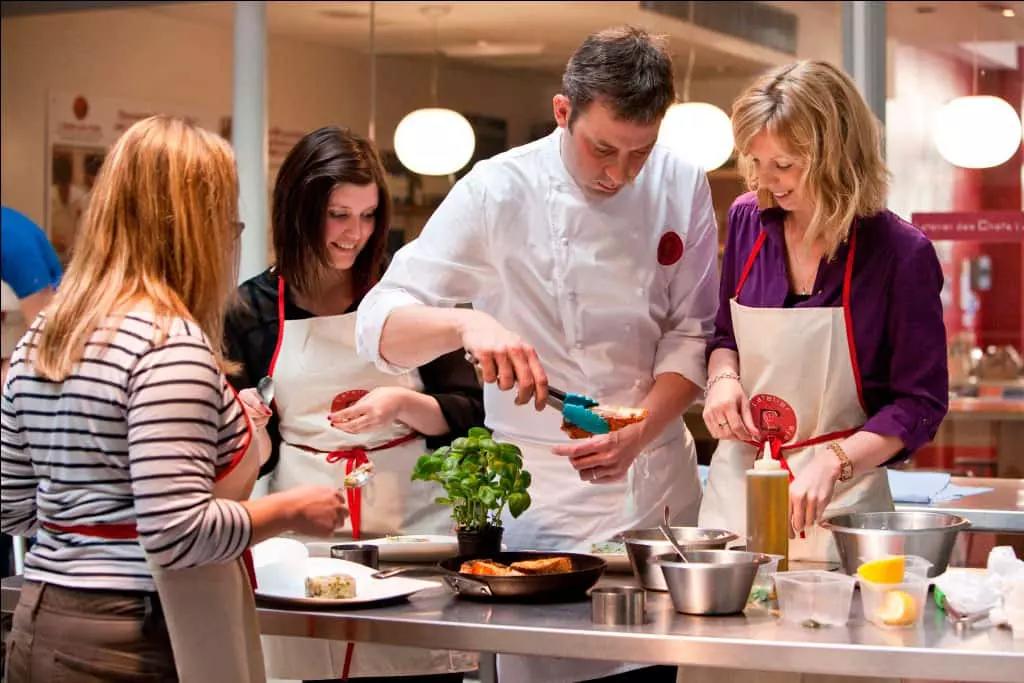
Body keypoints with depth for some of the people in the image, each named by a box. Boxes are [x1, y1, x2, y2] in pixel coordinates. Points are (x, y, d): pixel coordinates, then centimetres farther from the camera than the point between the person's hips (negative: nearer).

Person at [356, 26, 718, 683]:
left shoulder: (682, 186, -3)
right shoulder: (498, 191, -13)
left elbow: (689, 334, 0)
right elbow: (381, 326, -15)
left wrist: (638, 437, -18)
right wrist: (467, 322, -37)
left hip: (660, 479, 3)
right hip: (546, 490, -3)